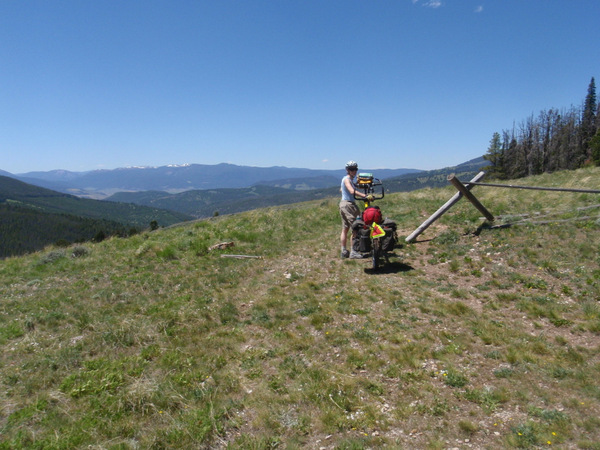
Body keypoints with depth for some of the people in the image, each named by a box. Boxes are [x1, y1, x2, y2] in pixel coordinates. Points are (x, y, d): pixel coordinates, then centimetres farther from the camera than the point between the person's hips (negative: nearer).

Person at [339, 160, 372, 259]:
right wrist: (365, 196, -35)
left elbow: (341, 189, 35)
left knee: (345, 229, 11)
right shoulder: (347, 179, -13)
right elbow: (352, 191, -28)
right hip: (348, 204, -11)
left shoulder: (350, 179, 18)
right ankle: (353, 252, -7)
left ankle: (344, 251, 15)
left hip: (343, 204, 11)